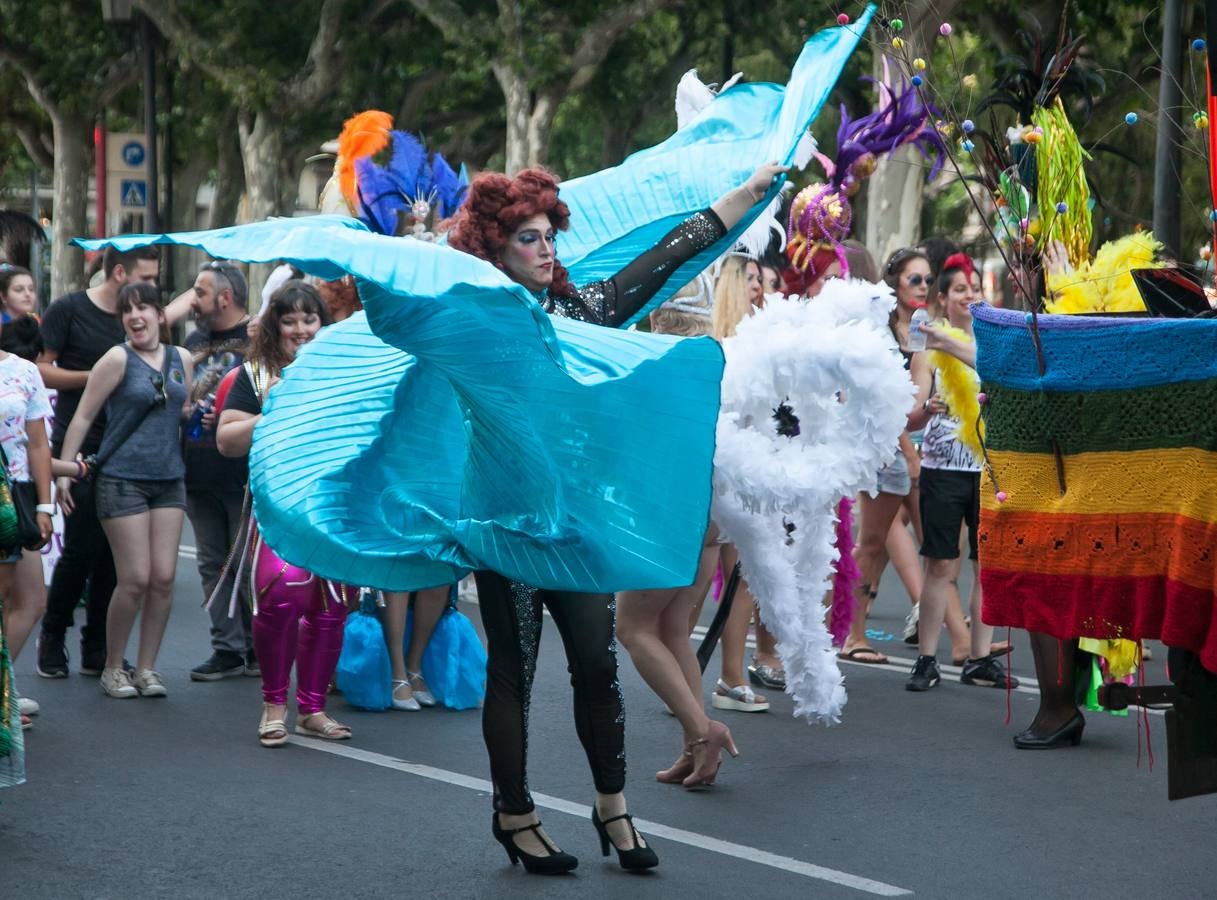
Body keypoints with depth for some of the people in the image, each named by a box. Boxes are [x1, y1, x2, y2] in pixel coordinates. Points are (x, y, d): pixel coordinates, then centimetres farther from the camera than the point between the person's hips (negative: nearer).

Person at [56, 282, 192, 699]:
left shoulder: (182, 359, 8)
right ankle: (113, 668, 10)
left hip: (169, 479, 5)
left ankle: (146, 667, 13)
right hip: (122, 479, -5)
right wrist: (64, 470, -10)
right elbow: (83, 417, -6)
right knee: (136, 579, -7)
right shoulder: (118, 359, -7)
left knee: (164, 577, 0)